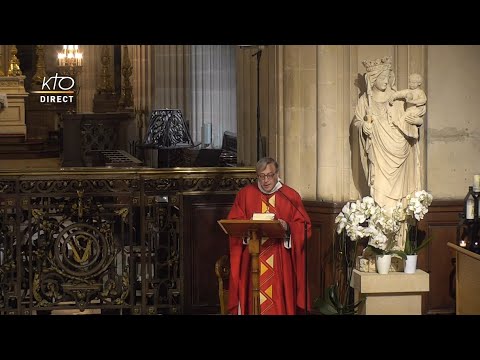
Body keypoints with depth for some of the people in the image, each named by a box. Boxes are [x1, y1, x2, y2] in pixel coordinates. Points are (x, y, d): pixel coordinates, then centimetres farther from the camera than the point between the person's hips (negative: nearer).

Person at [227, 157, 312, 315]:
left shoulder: (291, 196, 4)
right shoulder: (245, 194, 7)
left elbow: (304, 227, 2)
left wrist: (287, 227, -16)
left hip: (280, 262, 0)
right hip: (251, 260, 0)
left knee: (279, 300, -3)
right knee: (251, 300, -2)